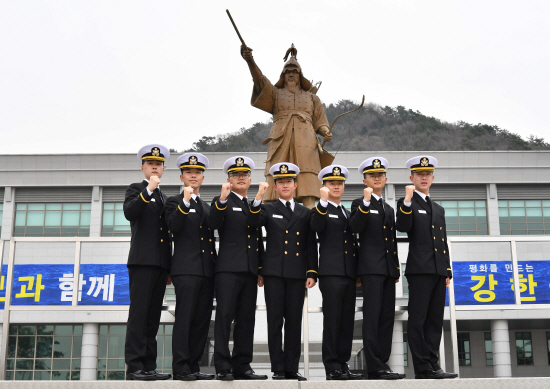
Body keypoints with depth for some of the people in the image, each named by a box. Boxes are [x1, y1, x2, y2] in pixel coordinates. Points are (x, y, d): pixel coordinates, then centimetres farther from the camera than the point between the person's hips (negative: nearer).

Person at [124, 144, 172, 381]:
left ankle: (149, 366, 6)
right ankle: (134, 367, -9)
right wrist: (149, 190, -23)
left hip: (161, 264, 7)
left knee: (153, 317, 5)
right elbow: (129, 212, -17)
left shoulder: (163, 198, 24)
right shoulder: (136, 190, 5)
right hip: (142, 261, -6)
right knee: (138, 314, -9)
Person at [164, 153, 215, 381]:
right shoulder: (174, 202, 5)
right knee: (184, 318, -10)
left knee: (202, 321, 4)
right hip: (186, 269, -6)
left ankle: (193, 366, 9)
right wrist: (185, 202, -23)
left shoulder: (207, 207, 24)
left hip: (207, 271, 6)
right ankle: (180, 368, -8)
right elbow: (174, 226, -14)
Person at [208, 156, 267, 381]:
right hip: (228, 269, -5)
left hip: (250, 271, 6)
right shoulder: (222, 202, 5)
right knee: (224, 316, -8)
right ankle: (223, 367, -7)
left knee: (246, 320, 5)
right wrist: (222, 200, -28)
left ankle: (242, 367, 10)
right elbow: (213, 223, -15)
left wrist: (261, 269, 16)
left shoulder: (255, 205, 22)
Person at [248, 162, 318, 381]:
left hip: (297, 274, 2)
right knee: (275, 321, -2)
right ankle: (278, 369, 3)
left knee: (294, 321, 2)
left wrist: (312, 273, 3)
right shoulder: (268, 209, 11)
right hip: (274, 273, -1)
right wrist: (258, 198, -22)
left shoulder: (305, 213, 15)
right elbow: (253, 223, -11)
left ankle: (292, 369, 8)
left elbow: (311, 246, 12)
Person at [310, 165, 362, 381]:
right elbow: (316, 226, -20)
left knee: (347, 322, 6)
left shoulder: (348, 213, 23)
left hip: (349, 274, 6)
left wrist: (358, 273, 16)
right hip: (331, 273, -6)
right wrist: (323, 201, -30)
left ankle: (343, 365, 11)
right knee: (332, 320, -7)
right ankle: (332, 367, -4)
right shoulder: (321, 210, 4)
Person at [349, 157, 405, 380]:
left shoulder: (389, 209, 23)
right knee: (372, 317, -11)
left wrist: (396, 270, 18)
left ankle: (383, 363, 7)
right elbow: (355, 227, -15)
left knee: (387, 318, 4)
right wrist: (366, 201, -21)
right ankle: (375, 368, -13)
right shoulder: (360, 204, 4)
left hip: (388, 269, 7)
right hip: (371, 267, -7)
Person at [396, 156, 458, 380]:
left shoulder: (439, 209, 23)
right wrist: (407, 201, -28)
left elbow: (444, 243, 21)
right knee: (417, 320, -8)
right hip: (419, 270, -6)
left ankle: (433, 366, 9)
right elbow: (402, 227, -16)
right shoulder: (406, 203, 4)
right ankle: (422, 368, -7)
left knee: (435, 321, 6)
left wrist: (447, 272, 14)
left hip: (438, 271, 7)